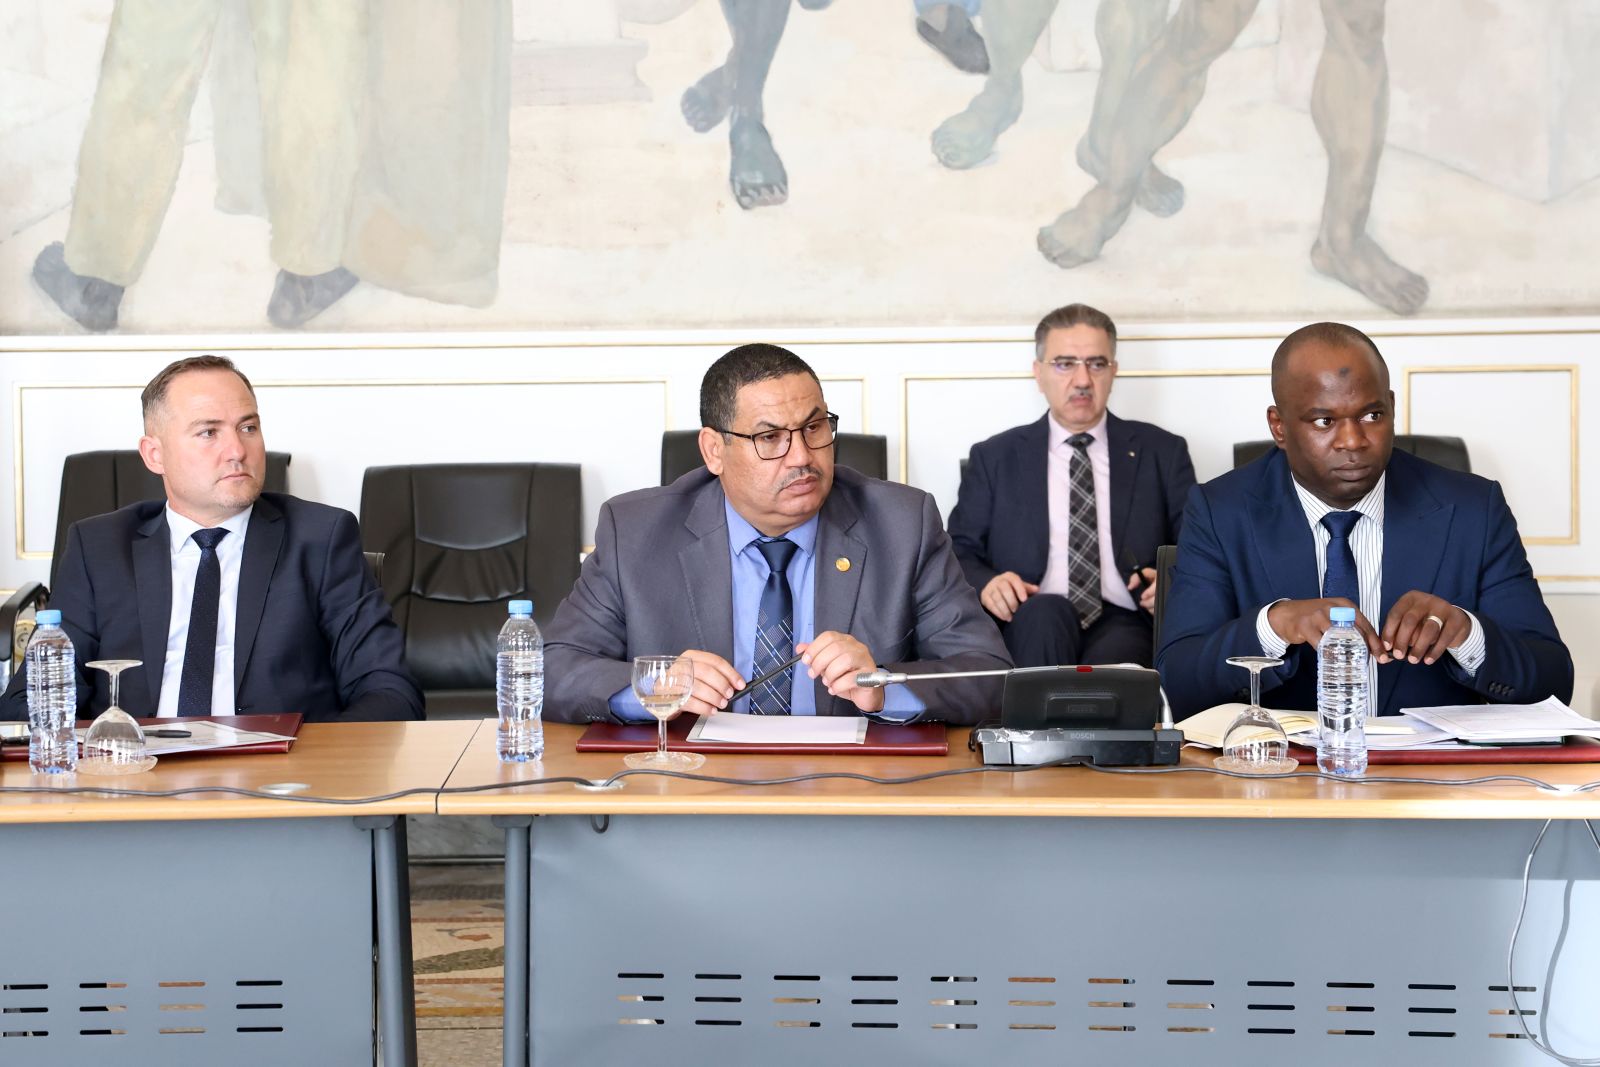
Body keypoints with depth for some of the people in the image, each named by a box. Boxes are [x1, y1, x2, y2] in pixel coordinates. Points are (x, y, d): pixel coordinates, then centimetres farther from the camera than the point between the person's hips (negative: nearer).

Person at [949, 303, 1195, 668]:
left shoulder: (1162, 452, 16)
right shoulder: (995, 458, 15)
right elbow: (959, 554, 13)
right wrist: (986, 584, -10)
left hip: (1123, 627, -2)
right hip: (1032, 627, 2)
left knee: (1112, 658, -38)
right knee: (1045, 611, -35)